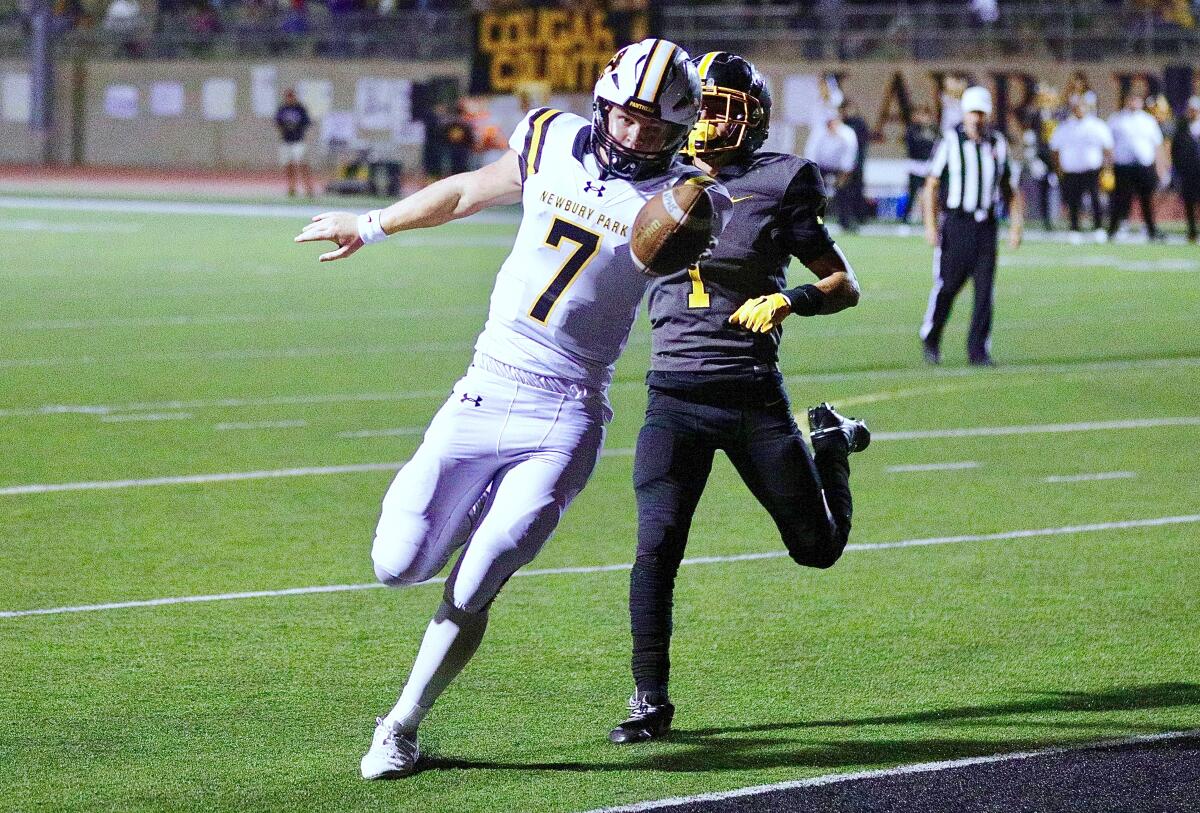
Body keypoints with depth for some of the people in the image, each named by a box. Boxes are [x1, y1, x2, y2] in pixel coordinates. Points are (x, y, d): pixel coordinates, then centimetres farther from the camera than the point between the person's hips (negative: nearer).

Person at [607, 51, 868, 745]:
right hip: (676, 395, 1)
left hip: (755, 395, -1)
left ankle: (832, 443, 40)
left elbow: (846, 286, 0)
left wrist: (791, 300, -19)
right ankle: (651, 702, -3)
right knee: (657, 546, -13)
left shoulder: (778, 186, -4)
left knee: (818, 549, 10)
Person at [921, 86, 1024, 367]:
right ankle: (931, 339, 21)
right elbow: (932, 185, -1)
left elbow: (1009, 190, 15)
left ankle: (978, 350, 4)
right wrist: (930, 224, -10)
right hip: (956, 224, -3)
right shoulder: (950, 141, -3)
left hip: (986, 226, 3)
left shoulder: (998, 144, 8)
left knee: (984, 290, -1)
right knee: (947, 286, 1)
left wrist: (1017, 226, 5)